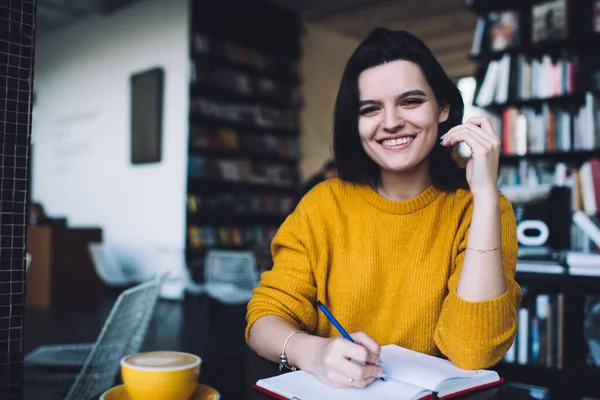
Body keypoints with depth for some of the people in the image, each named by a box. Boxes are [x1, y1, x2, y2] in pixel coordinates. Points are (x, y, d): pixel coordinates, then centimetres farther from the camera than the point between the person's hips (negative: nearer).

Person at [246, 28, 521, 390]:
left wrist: (486, 195, -20)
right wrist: (313, 352, -25)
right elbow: (266, 318, -4)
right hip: (330, 390, 3)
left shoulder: (479, 209, -6)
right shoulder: (324, 204, -1)